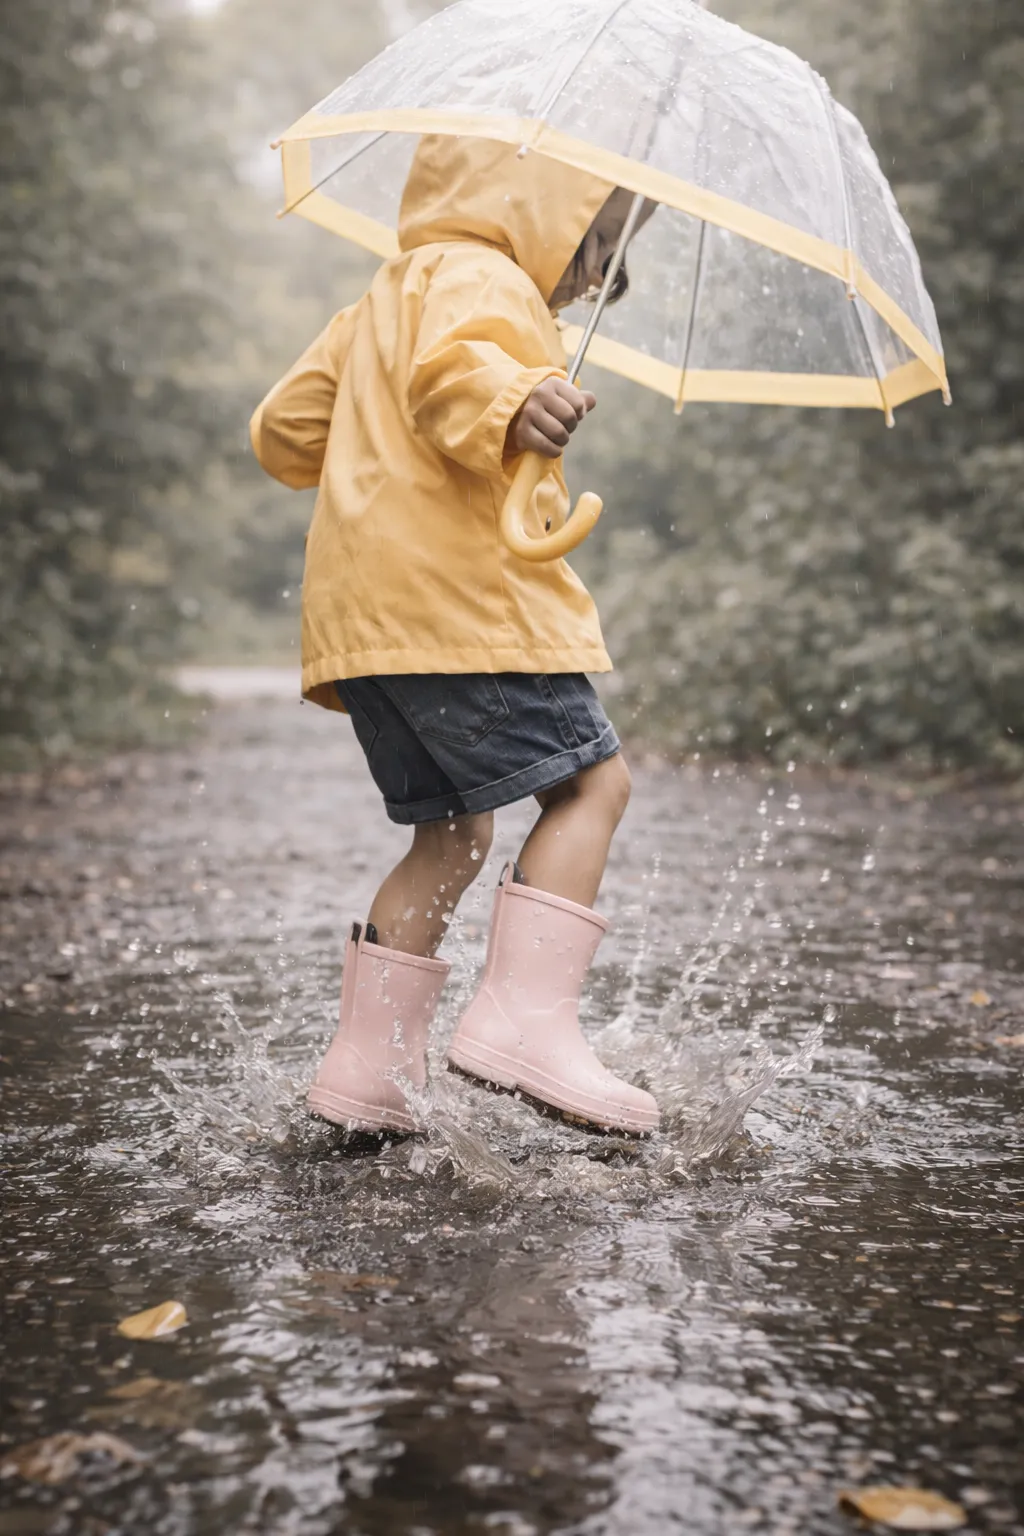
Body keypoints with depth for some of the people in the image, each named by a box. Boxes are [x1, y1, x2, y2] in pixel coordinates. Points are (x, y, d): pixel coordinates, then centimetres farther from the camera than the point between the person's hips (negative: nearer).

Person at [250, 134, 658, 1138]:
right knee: (591, 781, -8)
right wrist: (510, 404, -43)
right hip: (454, 596, -10)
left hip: (365, 612, 10)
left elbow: (285, 430, 30)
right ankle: (525, 1015, -20)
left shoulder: (384, 298, 30)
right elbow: (451, 363, -24)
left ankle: (367, 1066, 13)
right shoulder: (478, 275, 0)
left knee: (452, 832, 13)